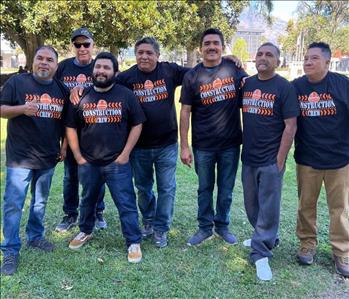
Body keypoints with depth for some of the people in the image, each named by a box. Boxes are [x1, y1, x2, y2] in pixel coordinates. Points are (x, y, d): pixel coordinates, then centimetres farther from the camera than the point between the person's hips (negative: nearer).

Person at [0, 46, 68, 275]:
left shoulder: (62, 89, 8)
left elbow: (66, 121, 16)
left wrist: (64, 145, 9)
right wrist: (22, 108, -24)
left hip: (49, 157, 5)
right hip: (20, 156, -4)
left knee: (40, 202, 17)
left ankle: (35, 236, 35)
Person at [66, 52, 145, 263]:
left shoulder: (126, 95, -3)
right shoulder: (81, 96, 3)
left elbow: (137, 125, -2)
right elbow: (71, 127, 7)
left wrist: (125, 154, -8)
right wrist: (78, 156, 1)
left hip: (117, 163, -3)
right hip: (88, 163, 3)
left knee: (127, 204, 0)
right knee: (88, 200, 20)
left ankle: (134, 242, 13)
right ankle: (86, 231, 42)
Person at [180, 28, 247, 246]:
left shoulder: (234, 68, -2)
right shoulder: (192, 76, -4)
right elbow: (185, 112, -3)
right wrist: (184, 146, -5)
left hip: (231, 143, 1)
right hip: (203, 146, -1)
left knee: (226, 189, 13)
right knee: (205, 189, 13)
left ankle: (222, 226, 33)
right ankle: (205, 228, 29)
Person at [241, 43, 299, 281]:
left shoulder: (284, 87, -8)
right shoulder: (247, 84, 8)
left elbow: (291, 126, -11)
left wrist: (280, 160, -13)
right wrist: (243, 148, 7)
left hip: (270, 160, -6)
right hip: (248, 158, 6)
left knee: (268, 207, 0)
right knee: (251, 204, 16)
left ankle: (261, 254, 10)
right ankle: (266, 237, 37)